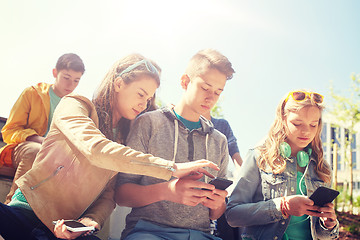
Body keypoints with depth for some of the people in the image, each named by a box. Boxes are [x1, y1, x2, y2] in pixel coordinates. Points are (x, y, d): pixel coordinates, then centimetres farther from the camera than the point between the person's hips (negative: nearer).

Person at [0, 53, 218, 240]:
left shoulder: (126, 138, 13)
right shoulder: (74, 105, -4)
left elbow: (110, 193, 7)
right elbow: (96, 150, -25)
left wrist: (92, 220, -17)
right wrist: (171, 168, -29)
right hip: (30, 209, -4)